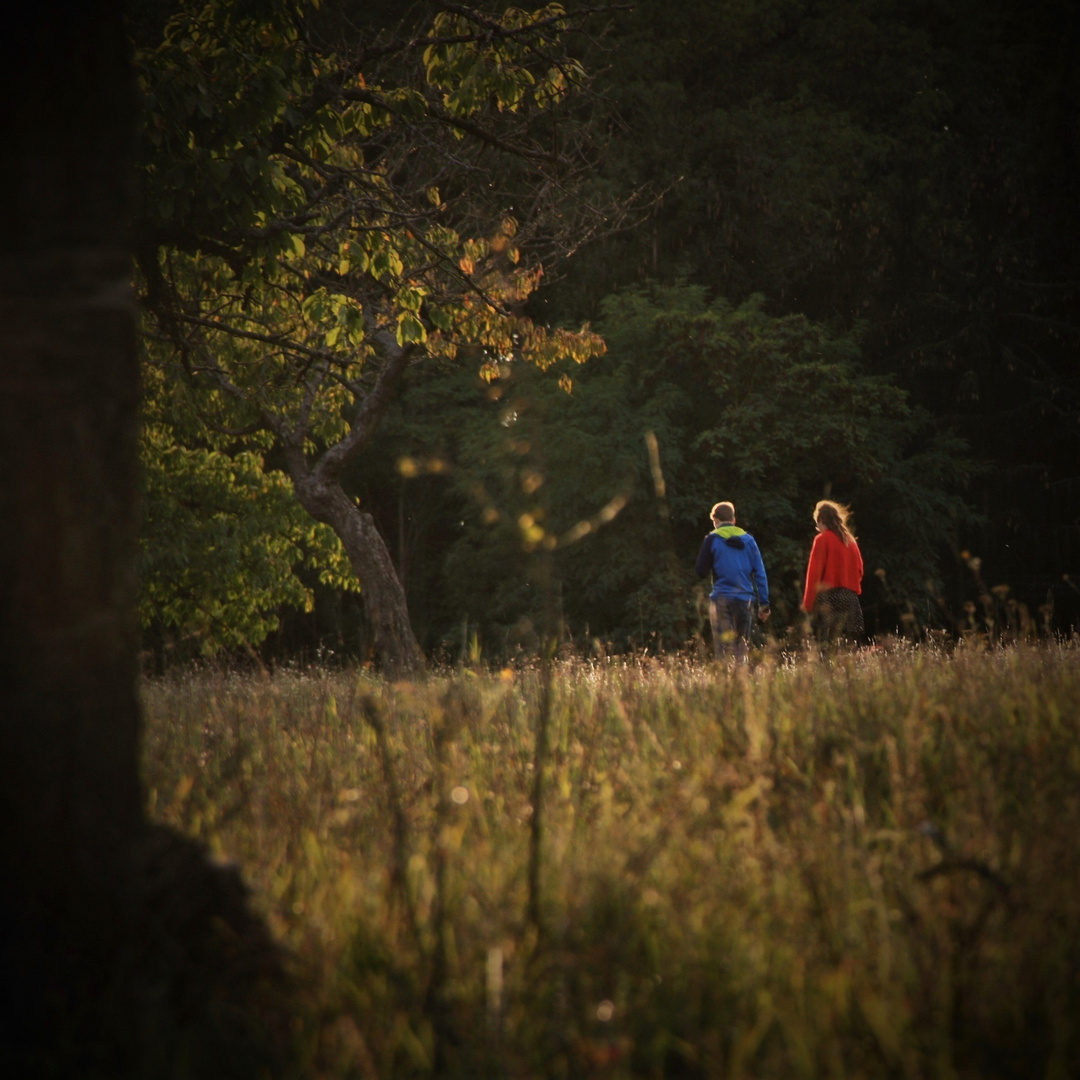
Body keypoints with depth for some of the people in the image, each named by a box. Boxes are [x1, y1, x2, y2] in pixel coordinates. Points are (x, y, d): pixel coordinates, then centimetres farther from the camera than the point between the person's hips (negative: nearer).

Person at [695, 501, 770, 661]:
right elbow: (760, 573, 5)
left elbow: (700, 571, -2)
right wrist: (764, 603, 7)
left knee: (722, 644, -2)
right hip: (744, 598, 3)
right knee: (741, 642, 12)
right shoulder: (748, 539, 8)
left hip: (721, 599, -3)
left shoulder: (712, 539, -2)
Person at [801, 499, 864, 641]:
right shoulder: (850, 540, 16)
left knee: (826, 643, -9)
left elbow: (814, 572, -7)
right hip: (850, 596, 6)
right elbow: (859, 569, 15)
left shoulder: (822, 539, -4)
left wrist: (807, 603, -7)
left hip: (829, 596, -6)